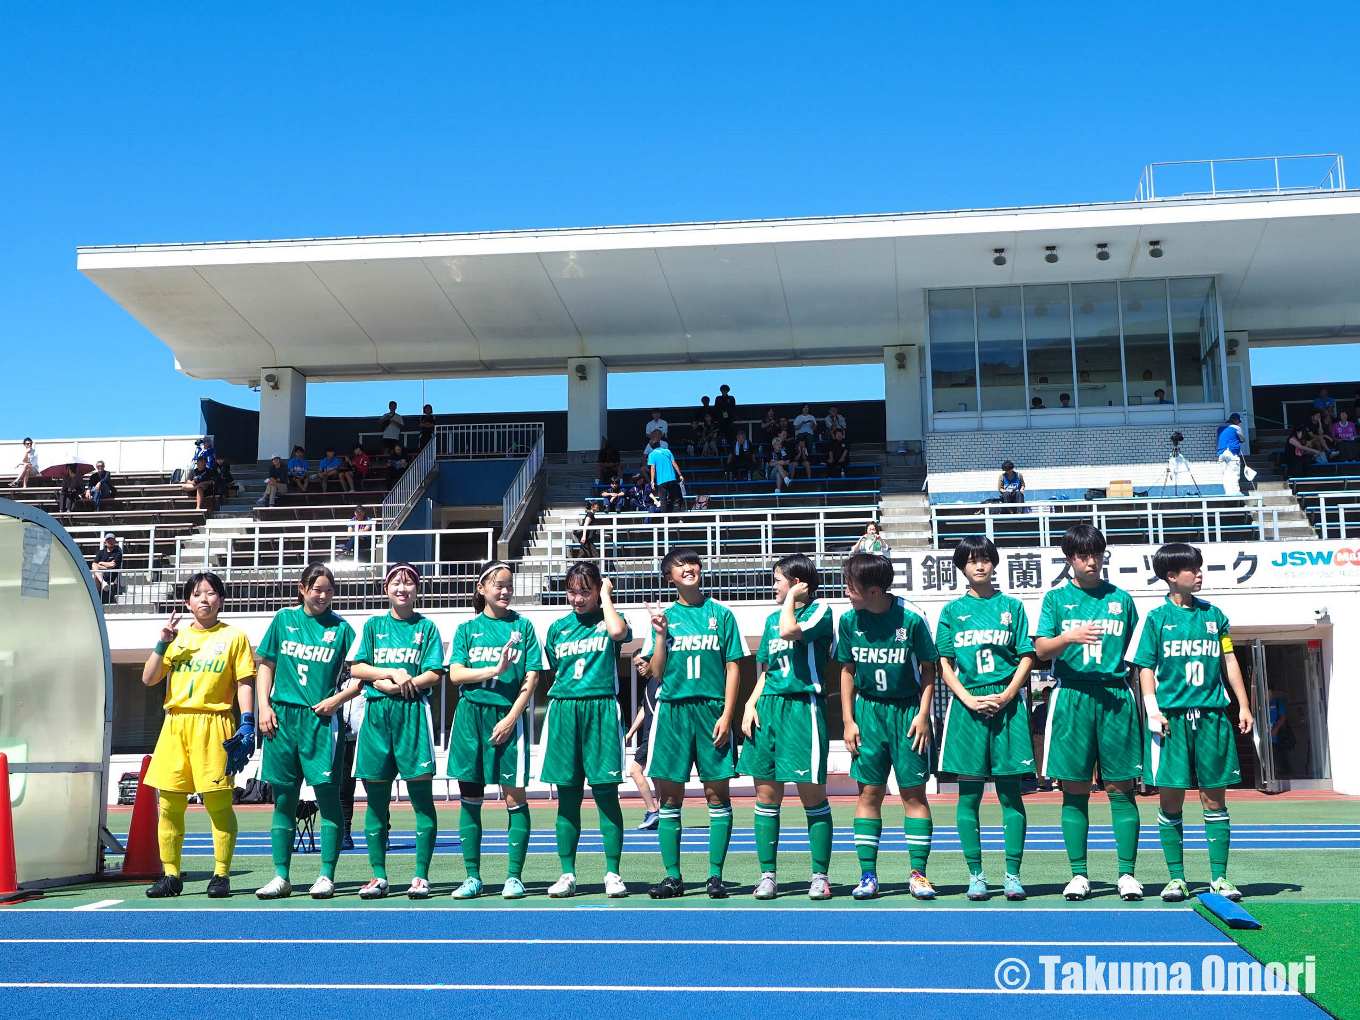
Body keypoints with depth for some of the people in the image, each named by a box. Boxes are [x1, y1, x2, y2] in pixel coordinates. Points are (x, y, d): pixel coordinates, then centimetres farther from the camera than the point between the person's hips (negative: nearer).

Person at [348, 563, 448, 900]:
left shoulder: (427, 627, 8)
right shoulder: (373, 625, 14)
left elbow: (434, 674, -1)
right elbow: (355, 668, 6)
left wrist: (394, 686, -8)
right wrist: (393, 672, -6)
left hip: (413, 712, -2)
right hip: (376, 713, 2)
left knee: (421, 794, -5)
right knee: (376, 797, 3)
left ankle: (421, 875, -1)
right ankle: (378, 876, 10)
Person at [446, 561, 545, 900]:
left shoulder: (522, 626, 8)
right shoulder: (467, 629, 11)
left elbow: (532, 678, 2)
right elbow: (455, 674, 1)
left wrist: (511, 717, -8)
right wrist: (495, 670, -12)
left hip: (508, 716, -1)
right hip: (471, 716, 2)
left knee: (514, 795, -4)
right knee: (470, 797, 3)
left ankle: (514, 875, 2)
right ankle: (472, 876, 10)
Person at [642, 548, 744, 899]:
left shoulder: (721, 614, 6)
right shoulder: (664, 616, 11)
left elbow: (733, 666, 4)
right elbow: (657, 672, 8)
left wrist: (726, 714, -5)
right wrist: (660, 633, -4)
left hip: (711, 709, -1)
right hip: (672, 709, 2)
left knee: (717, 794, -1)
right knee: (669, 796, 2)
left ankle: (715, 875, 5)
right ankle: (673, 877, 9)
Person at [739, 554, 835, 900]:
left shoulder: (820, 611, -2)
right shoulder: (773, 618, 18)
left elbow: (791, 630, -22)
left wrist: (792, 598, -6)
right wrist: (751, 703, 7)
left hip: (803, 708, -6)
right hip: (768, 708, 6)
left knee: (812, 795, -3)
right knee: (766, 796, 5)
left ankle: (820, 876, 6)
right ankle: (767, 876, 11)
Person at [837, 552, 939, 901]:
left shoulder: (911, 617, -11)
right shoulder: (849, 620, -1)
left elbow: (928, 668, -1)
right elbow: (847, 671, 8)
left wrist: (923, 715, -8)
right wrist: (848, 720, 4)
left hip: (907, 711, -3)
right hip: (867, 712, 3)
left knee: (914, 794, 0)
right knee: (869, 793, 3)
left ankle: (919, 873, 6)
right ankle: (868, 875, 8)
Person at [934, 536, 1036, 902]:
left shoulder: (1011, 606, 9)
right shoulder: (953, 611, 10)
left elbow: (1027, 657, 6)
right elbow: (945, 664, 7)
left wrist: (1005, 696, -8)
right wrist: (968, 699, -7)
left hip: (1007, 704, 0)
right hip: (967, 703, 1)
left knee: (1010, 790, 0)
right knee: (969, 793, 2)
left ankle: (1013, 874, 3)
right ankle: (975, 874, 7)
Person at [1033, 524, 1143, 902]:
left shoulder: (1120, 598, 14)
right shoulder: (1056, 598, 9)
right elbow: (1040, 649, 1)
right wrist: (1069, 637, -18)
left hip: (1116, 696, 1)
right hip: (1071, 696, -1)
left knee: (1121, 787, -1)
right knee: (1074, 790, 1)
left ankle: (1127, 872, 3)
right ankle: (1078, 874, 7)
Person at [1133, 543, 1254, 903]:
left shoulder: (1213, 614, 11)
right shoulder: (1157, 618, 3)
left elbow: (1229, 661, 14)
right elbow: (1146, 668, 2)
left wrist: (1243, 705, 8)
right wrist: (1152, 710, -9)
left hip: (1211, 715, 2)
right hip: (1171, 715, -2)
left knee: (1214, 798, 3)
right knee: (1171, 800, 0)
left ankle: (1219, 877, 9)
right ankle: (1176, 878, 9)